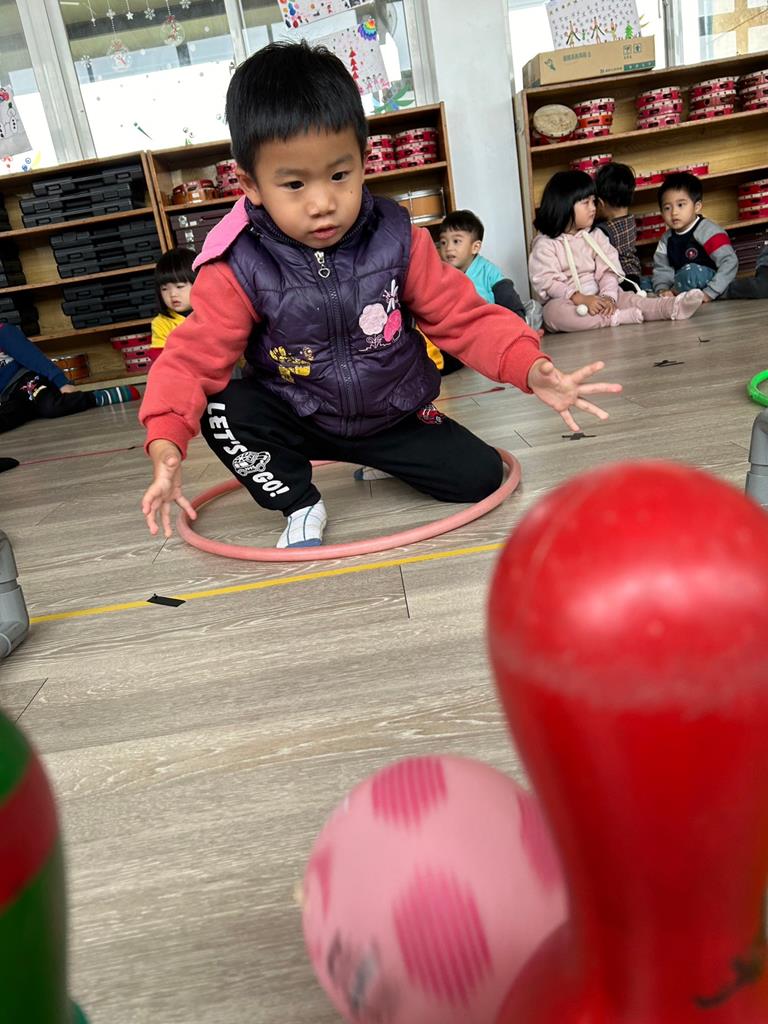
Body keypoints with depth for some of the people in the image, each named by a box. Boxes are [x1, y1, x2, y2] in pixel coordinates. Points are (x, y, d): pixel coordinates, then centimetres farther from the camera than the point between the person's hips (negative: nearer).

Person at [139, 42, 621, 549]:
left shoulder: (397, 240, -17)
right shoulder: (240, 267, -21)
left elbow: (464, 317, -14)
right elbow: (194, 356, -23)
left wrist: (531, 368, -31)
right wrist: (166, 445, -41)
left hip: (396, 412, 2)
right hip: (297, 419, -1)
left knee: (481, 476, -7)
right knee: (224, 410, -29)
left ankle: (382, 457, 23)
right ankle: (300, 504, -2)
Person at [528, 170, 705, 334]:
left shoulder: (595, 236, 11)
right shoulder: (545, 244, -5)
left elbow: (608, 271, 3)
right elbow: (547, 281, -15)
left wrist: (608, 296, -18)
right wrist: (580, 298, -25)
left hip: (596, 298, 5)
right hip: (565, 301, -5)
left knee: (626, 298, -20)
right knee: (553, 312, -39)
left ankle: (672, 307, -36)